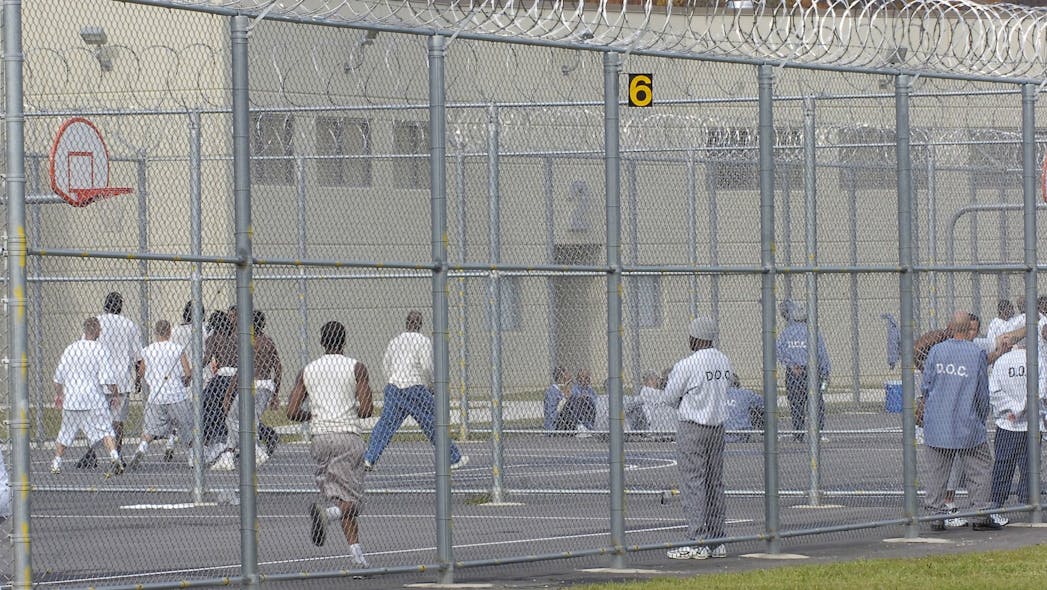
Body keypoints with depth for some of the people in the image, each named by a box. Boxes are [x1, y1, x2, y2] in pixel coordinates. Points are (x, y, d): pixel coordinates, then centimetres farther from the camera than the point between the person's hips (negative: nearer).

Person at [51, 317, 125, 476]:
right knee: (105, 429, -7)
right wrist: (114, 394, 3)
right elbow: (108, 378, -11)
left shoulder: (70, 349, 5)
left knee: (65, 433, 17)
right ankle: (114, 457, -26)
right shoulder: (99, 350, -8)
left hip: (71, 399, 4)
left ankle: (56, 463, 25)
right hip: (94, 400, -4)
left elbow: (58, 376, 12)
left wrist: (59, 394, 27)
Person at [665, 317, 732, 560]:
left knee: (692, 484, -4)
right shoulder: (724, 361, 4)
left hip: (692, 427, -7)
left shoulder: (687, 365, -17)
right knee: (714, 484, 12)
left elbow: (671, 396, -8)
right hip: (718, 426, 7)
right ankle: (717, 541, 14)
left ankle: (698, 543, -7)